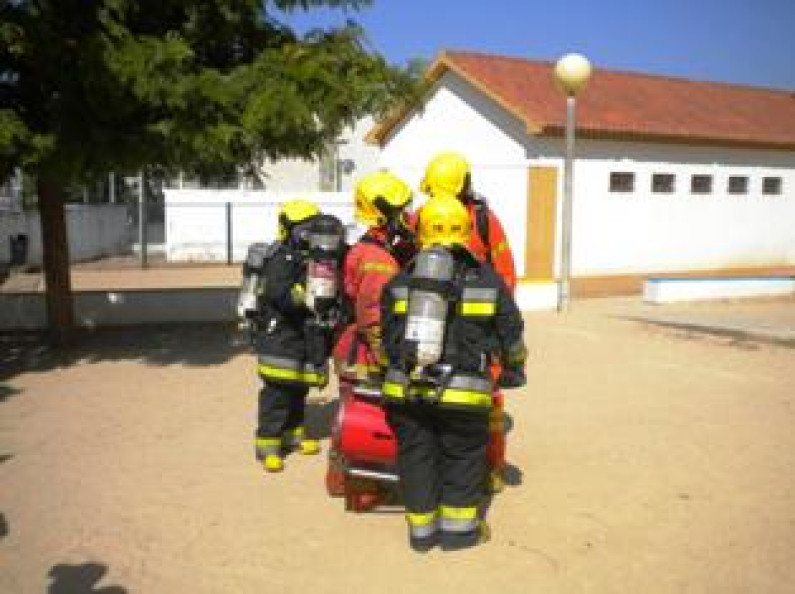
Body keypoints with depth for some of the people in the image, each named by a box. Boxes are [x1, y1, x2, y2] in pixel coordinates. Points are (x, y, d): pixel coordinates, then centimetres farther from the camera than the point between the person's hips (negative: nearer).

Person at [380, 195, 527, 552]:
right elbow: (510, 334, 10)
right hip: (462, 391, -2)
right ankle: (458, 528, 23)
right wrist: (513, 369, 26)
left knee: (416, 456, 14)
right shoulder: (488, 280, 3)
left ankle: (422, 530, 25)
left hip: (405, 390, 2)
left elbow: (385, 336, 12)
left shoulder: (400, 281, 8)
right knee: (464, 456, 14)